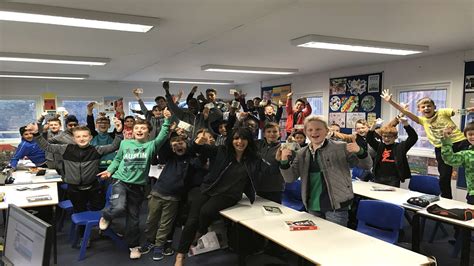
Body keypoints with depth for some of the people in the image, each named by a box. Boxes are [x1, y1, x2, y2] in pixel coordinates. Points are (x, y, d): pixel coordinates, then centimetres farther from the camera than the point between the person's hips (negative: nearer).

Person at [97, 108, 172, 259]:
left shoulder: (151, 145, -3)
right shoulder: (125, 143, 2)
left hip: (138, 185, 1)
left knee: (133, 217, 11)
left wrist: (167, 120, -29)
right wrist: (110, 171, 2)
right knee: (119, 208, -26)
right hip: (120, 180, 0)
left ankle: (133, 245, 29)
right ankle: (106, 216, 10)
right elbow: (117, 159, 15)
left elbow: (163, 136, -19)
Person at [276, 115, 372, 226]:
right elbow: (289, 178, 5)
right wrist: (284, 161, -13)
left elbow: (367, 166, -3)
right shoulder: (301, 154, 6)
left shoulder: (341, 148, -5)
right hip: (313, 207, 5)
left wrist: (360, 151, -24)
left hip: (336, 206, -4)